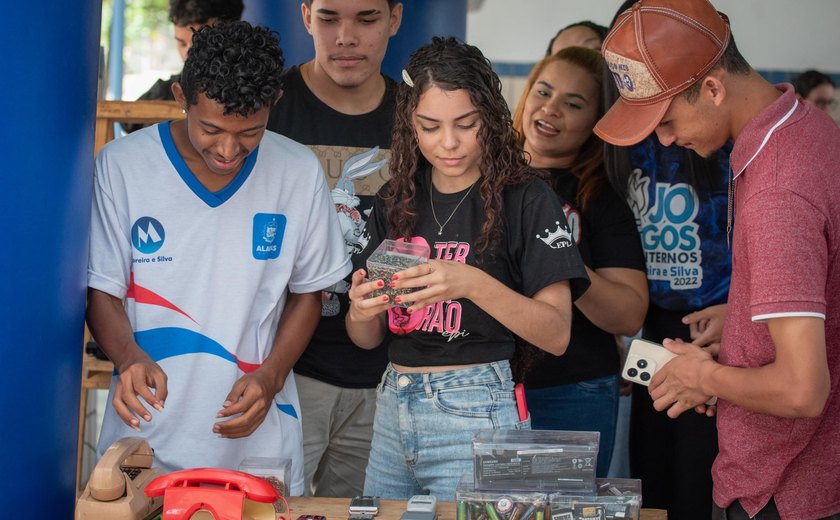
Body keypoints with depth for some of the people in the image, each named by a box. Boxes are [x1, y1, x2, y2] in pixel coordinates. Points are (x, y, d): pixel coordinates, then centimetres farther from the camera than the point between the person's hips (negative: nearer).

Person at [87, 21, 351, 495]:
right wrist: (130, 356, -21)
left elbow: (307, 292, 6)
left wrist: (269, 376, -9)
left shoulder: (300, 173, -3)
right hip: (146, 433, -1)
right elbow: (102, 291, -1)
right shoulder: (122, 166, -7)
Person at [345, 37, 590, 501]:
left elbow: (556, 335, -13)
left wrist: (473, 284, -27)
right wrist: (361, 310, -13)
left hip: (474, 413, -5)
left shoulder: (525, 199, -7)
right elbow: (367, 339, 10)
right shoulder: (395, 201, 7)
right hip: (394, 408, 5)